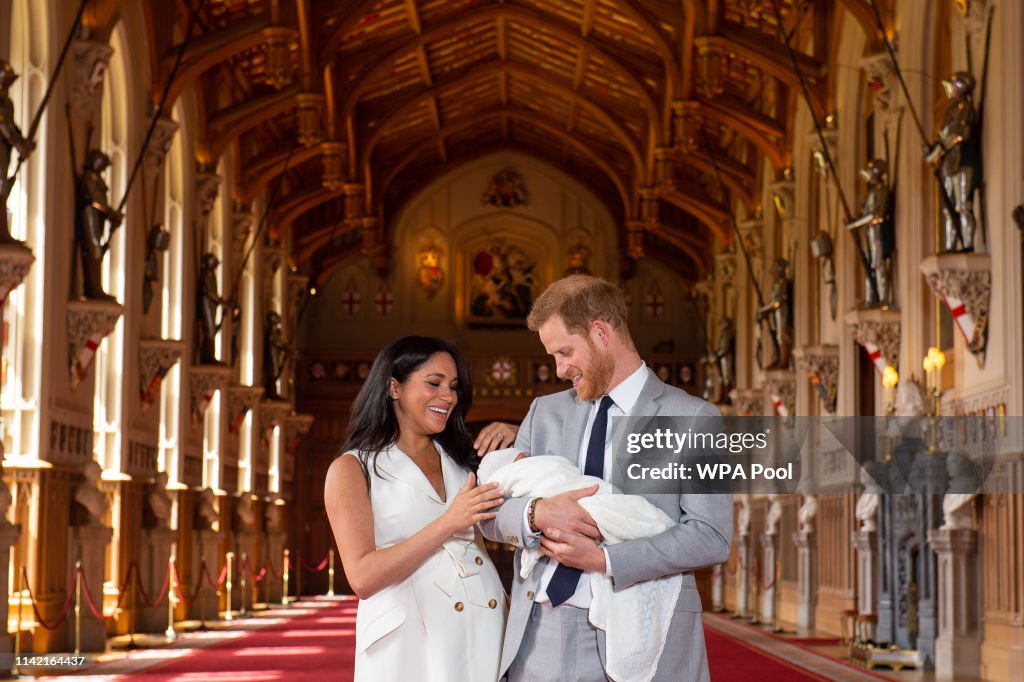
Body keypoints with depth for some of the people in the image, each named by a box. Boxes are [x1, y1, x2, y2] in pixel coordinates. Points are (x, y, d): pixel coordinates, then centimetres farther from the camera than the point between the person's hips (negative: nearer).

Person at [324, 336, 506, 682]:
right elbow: (363, 577, -11)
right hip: (410, 641, -5)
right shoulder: (352, 469, 0)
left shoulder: (461, 461, 17)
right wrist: (448, 523, -17)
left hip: (485, 633, 5)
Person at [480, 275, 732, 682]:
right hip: (540, 636, 4)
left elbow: (712, 537, -10)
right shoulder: (545, 412, 14)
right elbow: (491, 512, 9)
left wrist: (603, 558, -16)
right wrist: (535, 513, -14)